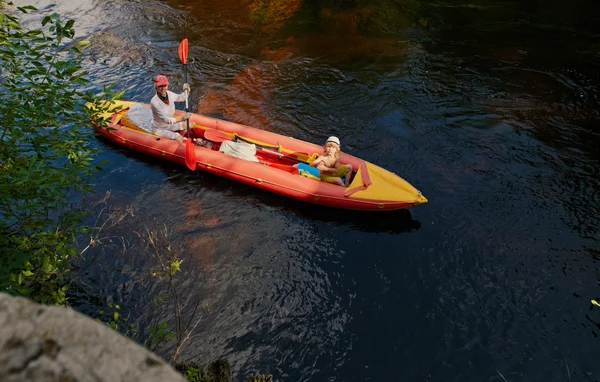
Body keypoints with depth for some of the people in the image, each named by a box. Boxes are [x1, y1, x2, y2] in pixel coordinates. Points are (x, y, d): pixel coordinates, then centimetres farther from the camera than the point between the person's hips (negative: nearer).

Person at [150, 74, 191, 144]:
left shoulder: (169, 94, -10)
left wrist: (186, 91, -11)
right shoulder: (154, 102, -31)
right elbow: (166, 120, -35)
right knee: (179, 138, -24)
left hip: (169, 124, 8)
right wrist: (181, 119, -45)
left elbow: (181, 98, 10)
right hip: (159, 129, -8)